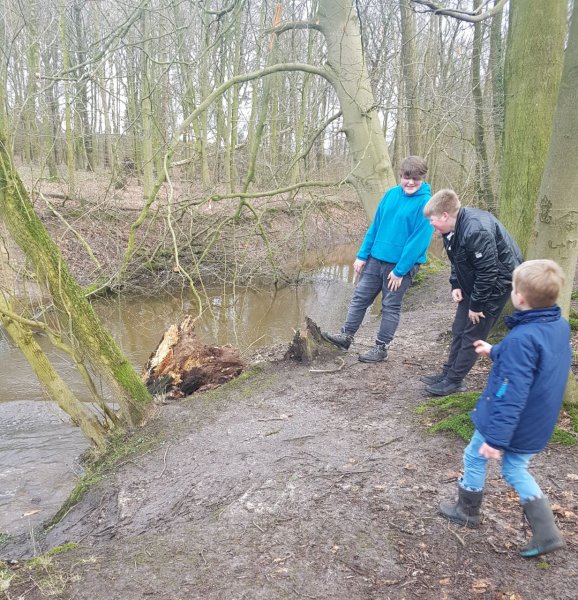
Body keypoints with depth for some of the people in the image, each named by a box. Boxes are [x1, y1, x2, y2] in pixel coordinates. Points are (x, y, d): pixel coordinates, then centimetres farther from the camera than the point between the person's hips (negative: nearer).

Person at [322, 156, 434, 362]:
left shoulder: (425, 204, -15)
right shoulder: (391, 194, 3)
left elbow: (419, 241, -18)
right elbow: (375, 226, 7)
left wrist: (400, 270, -18)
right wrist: (362, 255, 4)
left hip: (401, 264, -5)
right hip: (376, 258, 6)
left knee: (390, 307, 8)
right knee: (360, 297, 11)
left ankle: (381, 348, 21)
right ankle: (346, 336, 24)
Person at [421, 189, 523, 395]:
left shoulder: (477, 231, -33)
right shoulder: (453, 228, -5)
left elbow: (488, 273, -28)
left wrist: (477, 305, -20)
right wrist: (455, 285, -1)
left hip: (496, 283, -9)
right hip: (472, 283, 9)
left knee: (473, 334, -2)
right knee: (459, 330, 13)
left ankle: (453, 380, 9)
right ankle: (448, 373, 24)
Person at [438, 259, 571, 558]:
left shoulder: (522, 339, -31)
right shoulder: (561, 326, -4)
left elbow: (511, 395, -32)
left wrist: (496, 439, -27)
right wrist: (495, 352, 28)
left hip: (508, 424, -7)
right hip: (537, 427, 8)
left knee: (475, 457, 17)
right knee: (515, 469, 24)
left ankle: (467, 511, 37)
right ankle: (547, 533, 21)